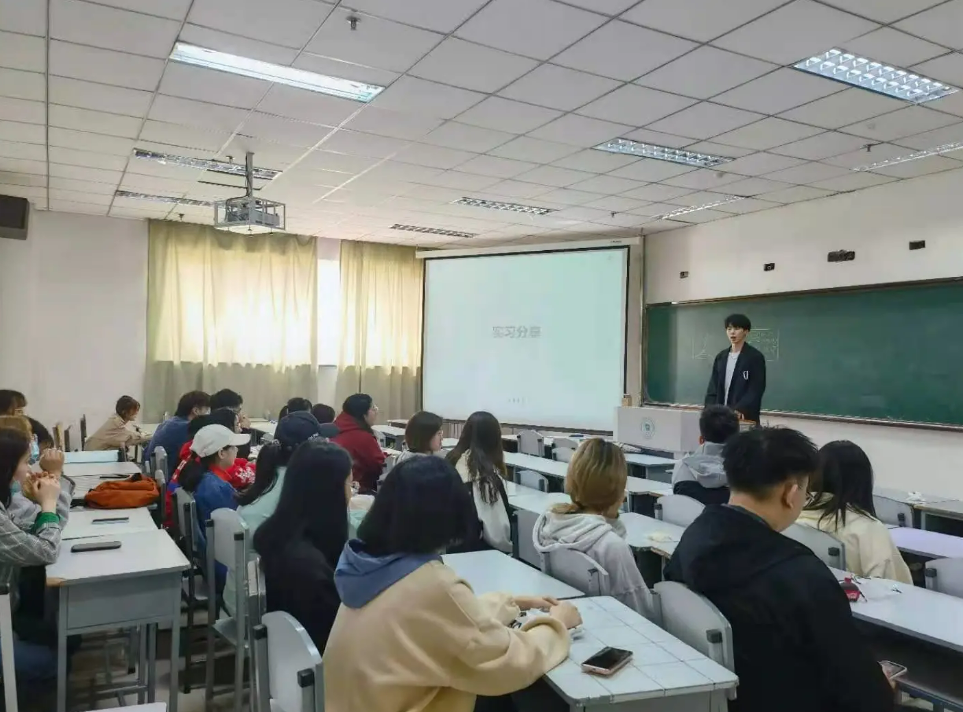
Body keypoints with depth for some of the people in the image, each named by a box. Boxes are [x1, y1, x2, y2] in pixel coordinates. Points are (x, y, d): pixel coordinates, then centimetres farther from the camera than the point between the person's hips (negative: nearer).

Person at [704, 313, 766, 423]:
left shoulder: (755, 357, -3)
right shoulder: (720, 357, 13)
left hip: (745, 418, -5)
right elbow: (713, 386, 12)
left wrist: (740, 410, -23)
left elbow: (756, 389, -10)